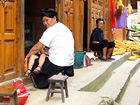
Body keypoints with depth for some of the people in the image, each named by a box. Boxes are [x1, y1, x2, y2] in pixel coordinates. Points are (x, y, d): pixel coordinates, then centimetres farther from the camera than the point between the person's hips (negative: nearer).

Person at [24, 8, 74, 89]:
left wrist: (27, 57, 6)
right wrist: (49, 53, 28)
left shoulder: (51, 30, -12)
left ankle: (42, 83, 15)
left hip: (57, 65, -9)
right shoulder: (65, 28, 16)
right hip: (69, 64, 9)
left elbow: (37, 48, -8)